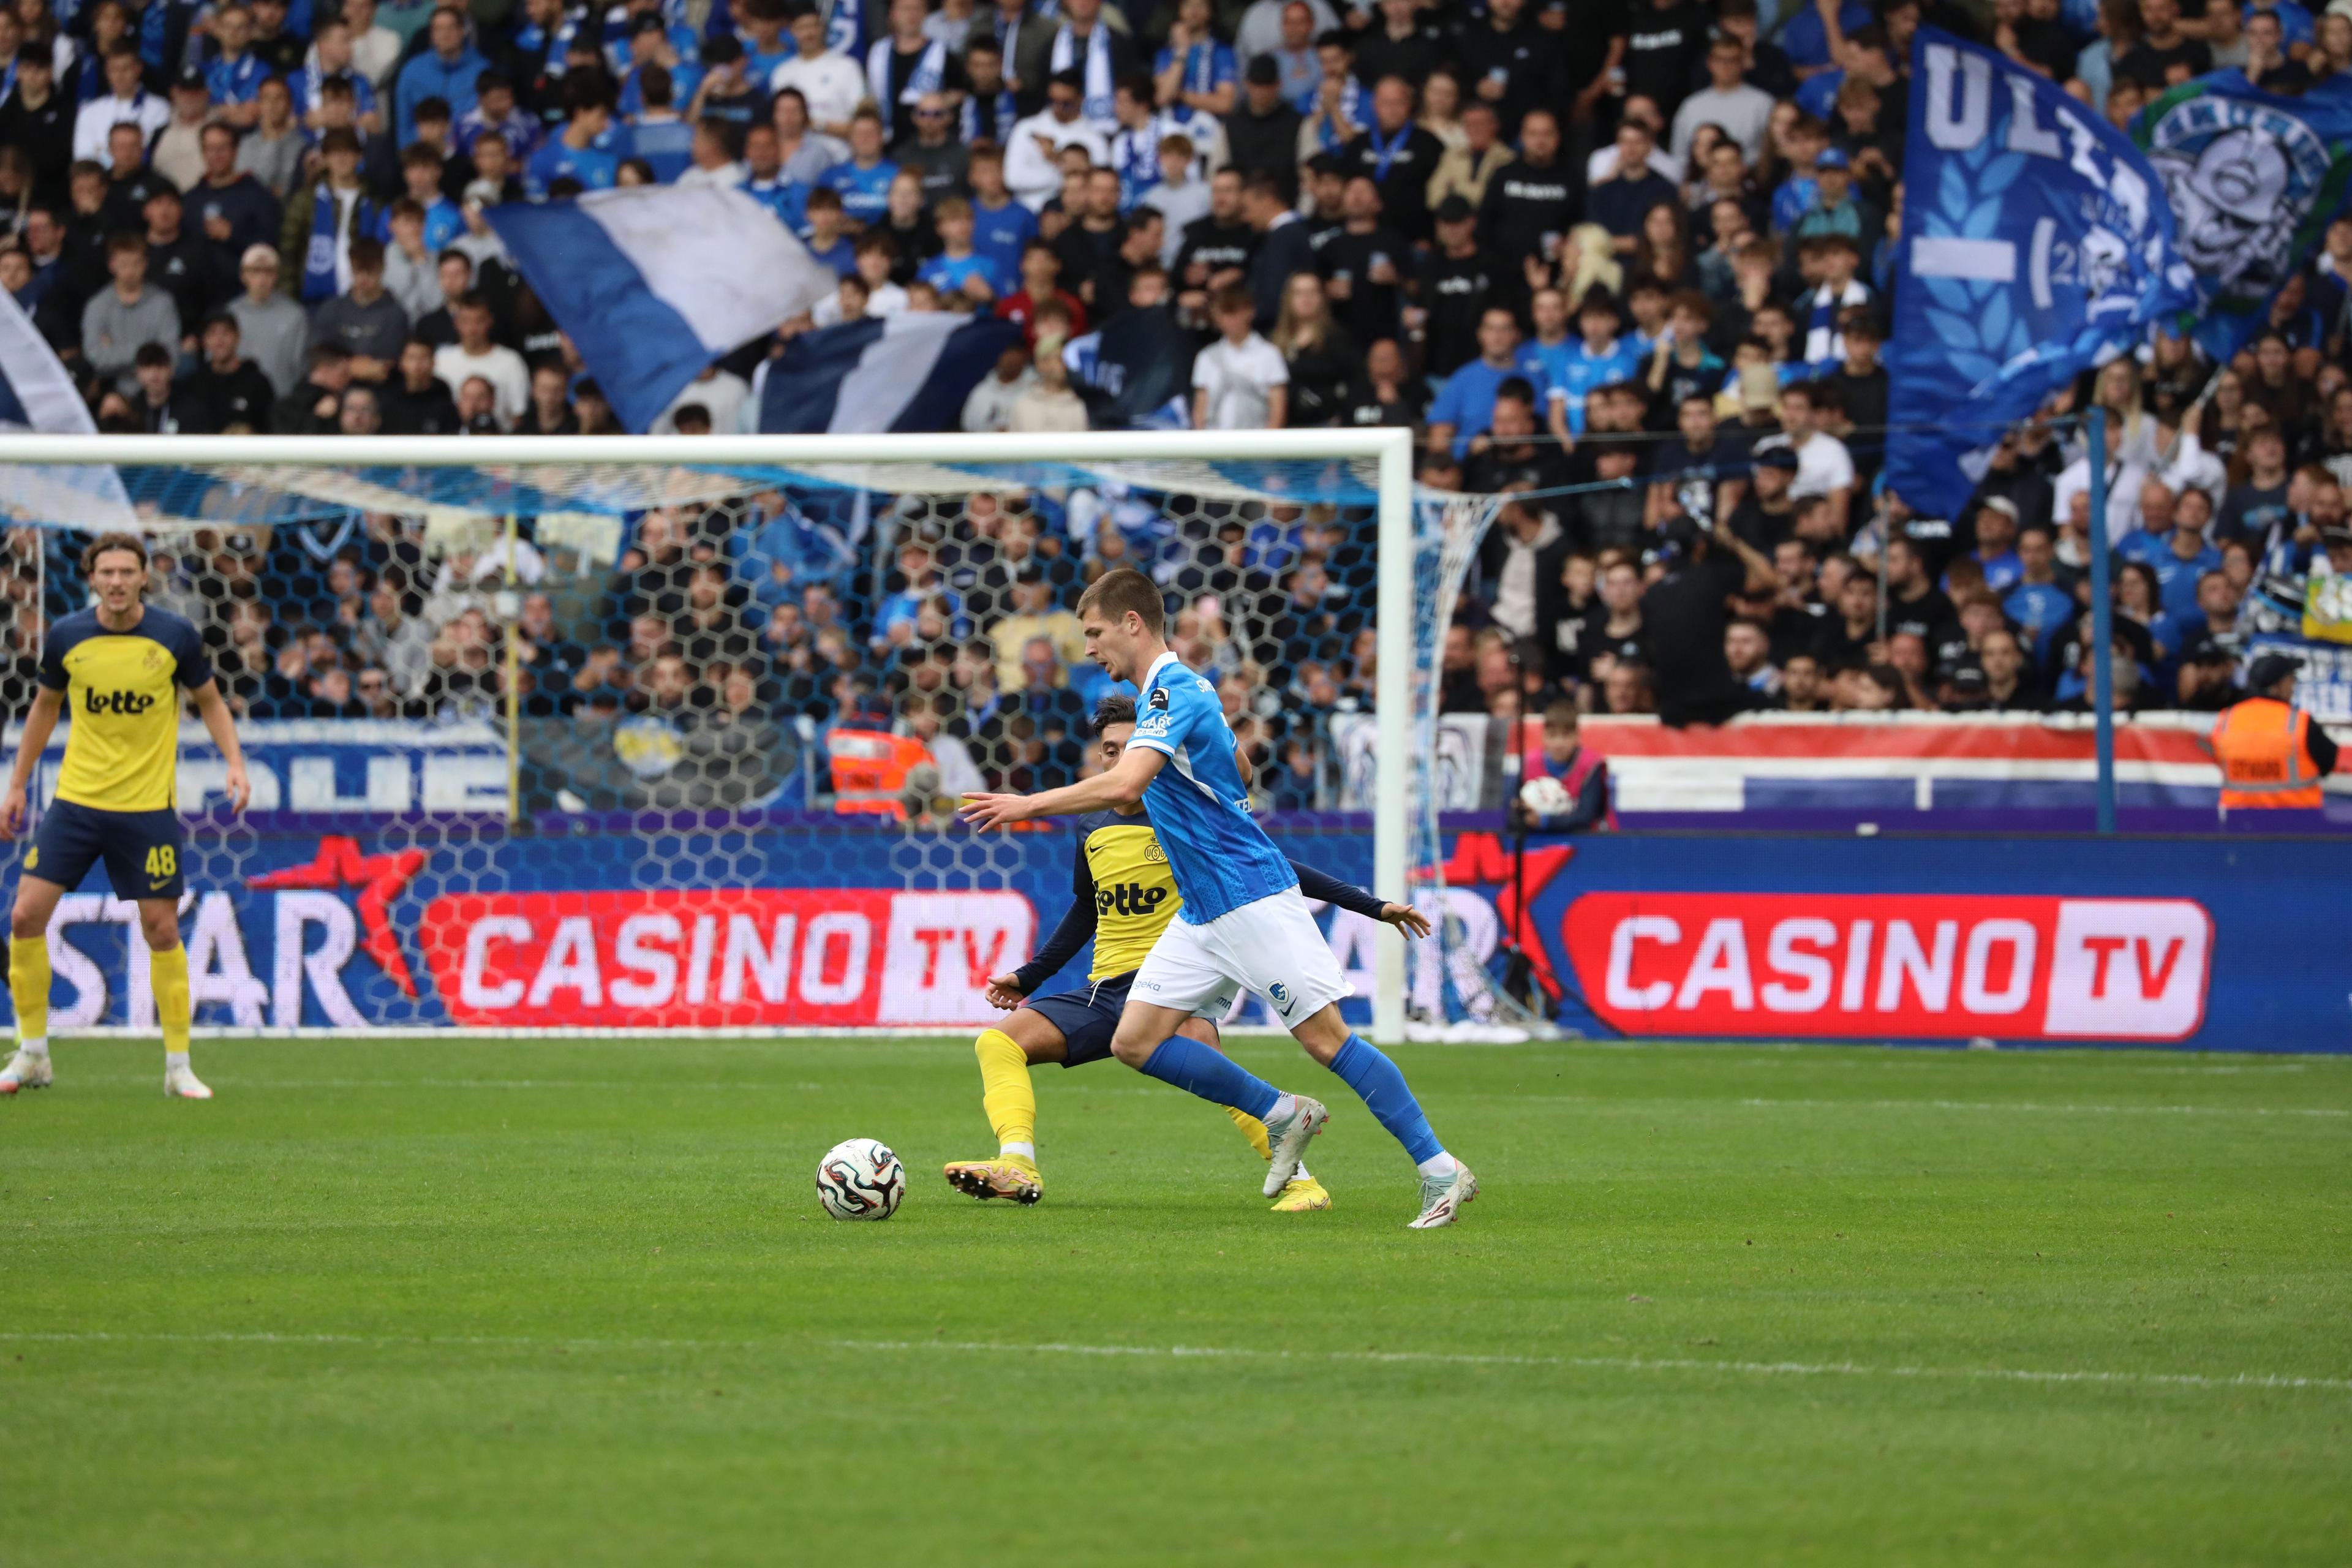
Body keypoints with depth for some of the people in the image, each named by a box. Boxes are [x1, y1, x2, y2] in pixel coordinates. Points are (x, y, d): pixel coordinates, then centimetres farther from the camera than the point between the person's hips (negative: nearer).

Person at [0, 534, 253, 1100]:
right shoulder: (66, 637, -2)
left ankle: (178, 1067, 10)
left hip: (147, 808, -2)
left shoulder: (176, 637, -7)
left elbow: (210, 702, 8)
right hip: (75, 799, 2)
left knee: (162, 930, -2)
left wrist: (236, 764, -6)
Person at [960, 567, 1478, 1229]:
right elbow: (1239, 771, 30)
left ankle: (1441, 1171, -6)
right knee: (1135, 1041, 1)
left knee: (1325, 1036, -11)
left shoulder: (1174, 691, -16)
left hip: (1252, 898, -10)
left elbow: (1123, 784, -31)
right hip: (1203, 912, 10)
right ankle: (1284, 1116, 12)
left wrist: (1028, 806, -26)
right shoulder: (1180, 688, 15)